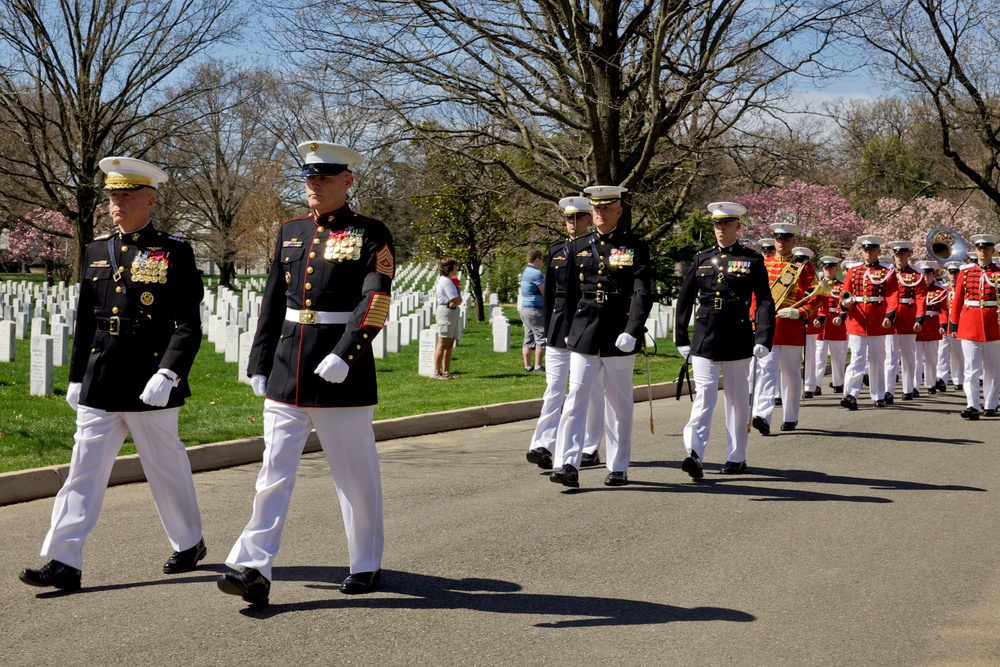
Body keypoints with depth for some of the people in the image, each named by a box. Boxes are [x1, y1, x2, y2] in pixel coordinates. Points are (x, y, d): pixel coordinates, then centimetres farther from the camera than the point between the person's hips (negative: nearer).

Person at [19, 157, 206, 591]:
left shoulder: (174, 253, -4)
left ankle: (189, 544, 29)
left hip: (150, 387, -4)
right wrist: (76, 378, 14)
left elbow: (188, 326, -9)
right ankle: (63, 563, 0)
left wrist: (167, 374, -20)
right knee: (84, 470, 0)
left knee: (166, 470, 9)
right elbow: (85, 322, 16)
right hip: (99, 387, 5)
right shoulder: (97, 252, 11)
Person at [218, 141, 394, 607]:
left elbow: (375, 305, -14)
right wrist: (259, 364, 11)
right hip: (286, 375, 5)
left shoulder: (370, 235, -4)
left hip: (342, 378, -5)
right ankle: (254, 569, -2)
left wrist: (343, 355, -24)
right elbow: (272, 303, 15)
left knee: (356, 474, 7)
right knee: (274, 471, 0)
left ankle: (366, 565, 22)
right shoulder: (291, 233, 13)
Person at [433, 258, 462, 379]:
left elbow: (459, 300, 14)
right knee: (443, 343, -11)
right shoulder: (446, 281, -13)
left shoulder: (449, 281, 19)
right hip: (446, 311, -11)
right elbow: (457, 299, -19)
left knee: (449, 344, 11)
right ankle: (437, 372, -12)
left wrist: (455, 302, -8)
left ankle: (446, 372, 14)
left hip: (453, 312, 11)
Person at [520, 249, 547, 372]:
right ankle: (538, 366, -5)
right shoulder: (536, 273, -15)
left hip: (525, 309, 9)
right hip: (536, 310, -9)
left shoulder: (525, 272, 14)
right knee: (541, 338, -4)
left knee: (528, 339, 11)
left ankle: (527, 366, 12)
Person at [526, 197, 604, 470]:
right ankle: (543, 446, -11)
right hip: (559, 330, 3)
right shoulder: (556, 251, 11)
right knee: (554, 389, -4)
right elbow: (549, 294, 13)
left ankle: (590, 449, 14)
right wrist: (548, 330, 9)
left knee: (592, 391, 6)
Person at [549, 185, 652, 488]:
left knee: (619, 405, 7)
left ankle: (618, 468, 17)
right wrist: (568, 330, 15)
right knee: (575, 398, -8)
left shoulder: (635, 247, -1)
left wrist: (632, 332, -19)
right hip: (583, 337, 3)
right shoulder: (578, 247, 10)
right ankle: (568, 466, -12)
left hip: (619, 338, -2)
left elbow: (643, 294, -9)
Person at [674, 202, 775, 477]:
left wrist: (763, 339, -11)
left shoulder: (752, 261, 2)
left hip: (737, 341, -1)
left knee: (737, 400, 9)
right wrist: (681, 338, 8)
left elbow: (765, 302, -2)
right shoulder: (702, 259, 9)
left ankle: (737, 457, 18)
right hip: (704, 340, 1)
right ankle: (695, 455, -18)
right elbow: (684, 300, 11)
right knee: (703, 396, -8)